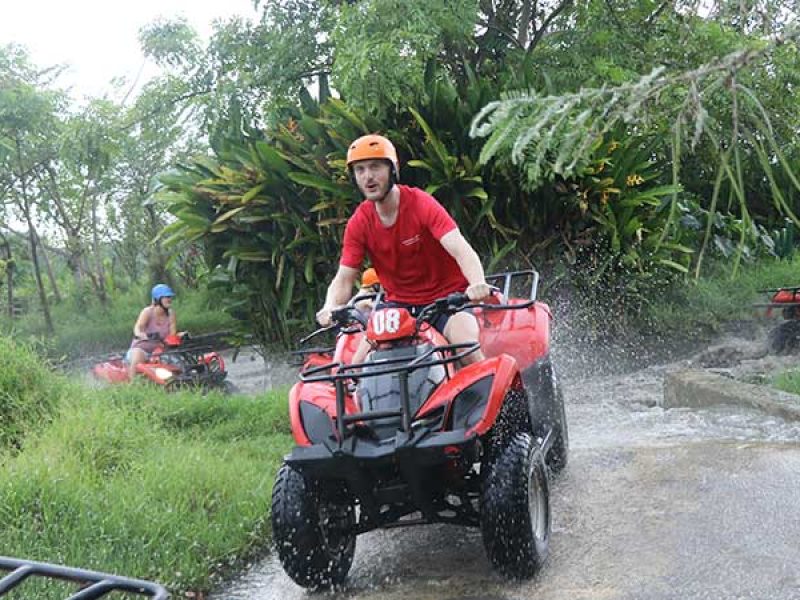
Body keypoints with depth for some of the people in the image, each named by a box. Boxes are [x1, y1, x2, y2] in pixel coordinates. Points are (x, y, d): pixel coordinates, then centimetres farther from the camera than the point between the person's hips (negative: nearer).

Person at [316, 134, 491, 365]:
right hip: (399, 303, 3)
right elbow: (344, 278, -5)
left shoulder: (422, 204, -16)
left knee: (469, 352, -29)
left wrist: (478, 284, -49)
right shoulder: (358, 223, -4)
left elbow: (460, 249, -28)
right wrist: (330, 307, -28)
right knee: (358, 363, -13)